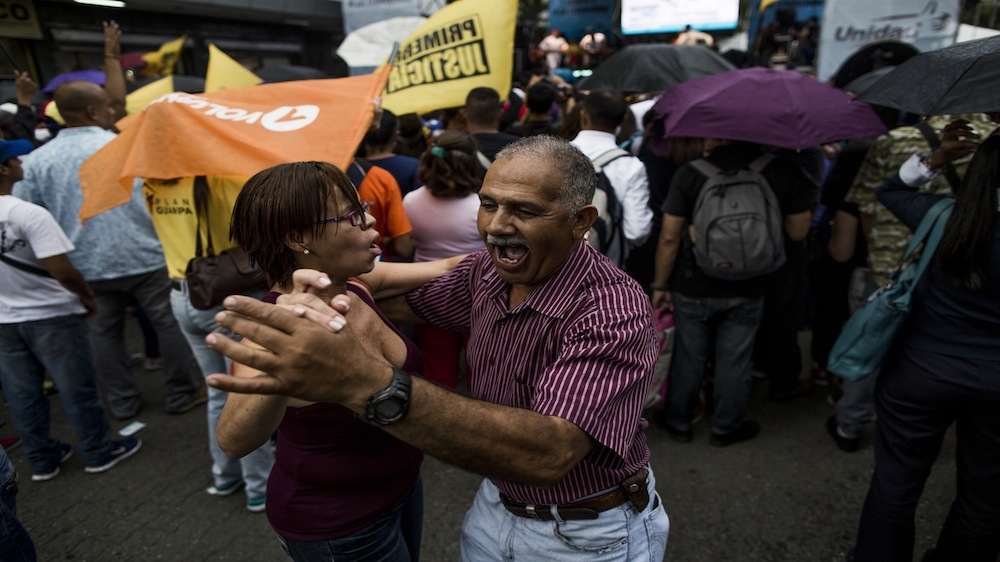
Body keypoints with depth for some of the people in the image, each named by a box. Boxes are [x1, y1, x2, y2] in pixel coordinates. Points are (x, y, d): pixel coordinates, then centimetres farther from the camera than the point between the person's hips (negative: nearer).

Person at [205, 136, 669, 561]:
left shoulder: (615, 311, -30)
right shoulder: (488, 270, -9)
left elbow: (549, 453, -42)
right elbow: (405, 302, 7)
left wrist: (372, 385, -50)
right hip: (497, 506, 5)